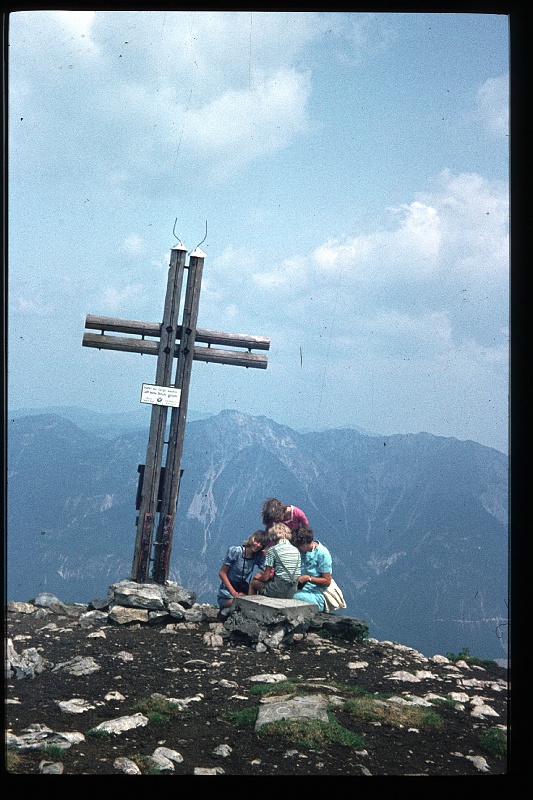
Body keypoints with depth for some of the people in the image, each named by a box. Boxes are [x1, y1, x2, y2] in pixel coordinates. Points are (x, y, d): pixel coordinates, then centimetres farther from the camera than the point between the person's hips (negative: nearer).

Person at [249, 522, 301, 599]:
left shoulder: (272, 550, -11)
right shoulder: (296, 550, 6)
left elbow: (266, 577, -9)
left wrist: (257, 578, 13)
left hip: (278, 591, -6)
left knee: (253, 582, 20)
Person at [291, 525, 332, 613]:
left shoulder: (322, 553, -11)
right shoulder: (300, 551, 10)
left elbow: (327, 581, -10)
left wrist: (308, 578, -18)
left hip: (316, 595, -6)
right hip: (301, 590, 6)